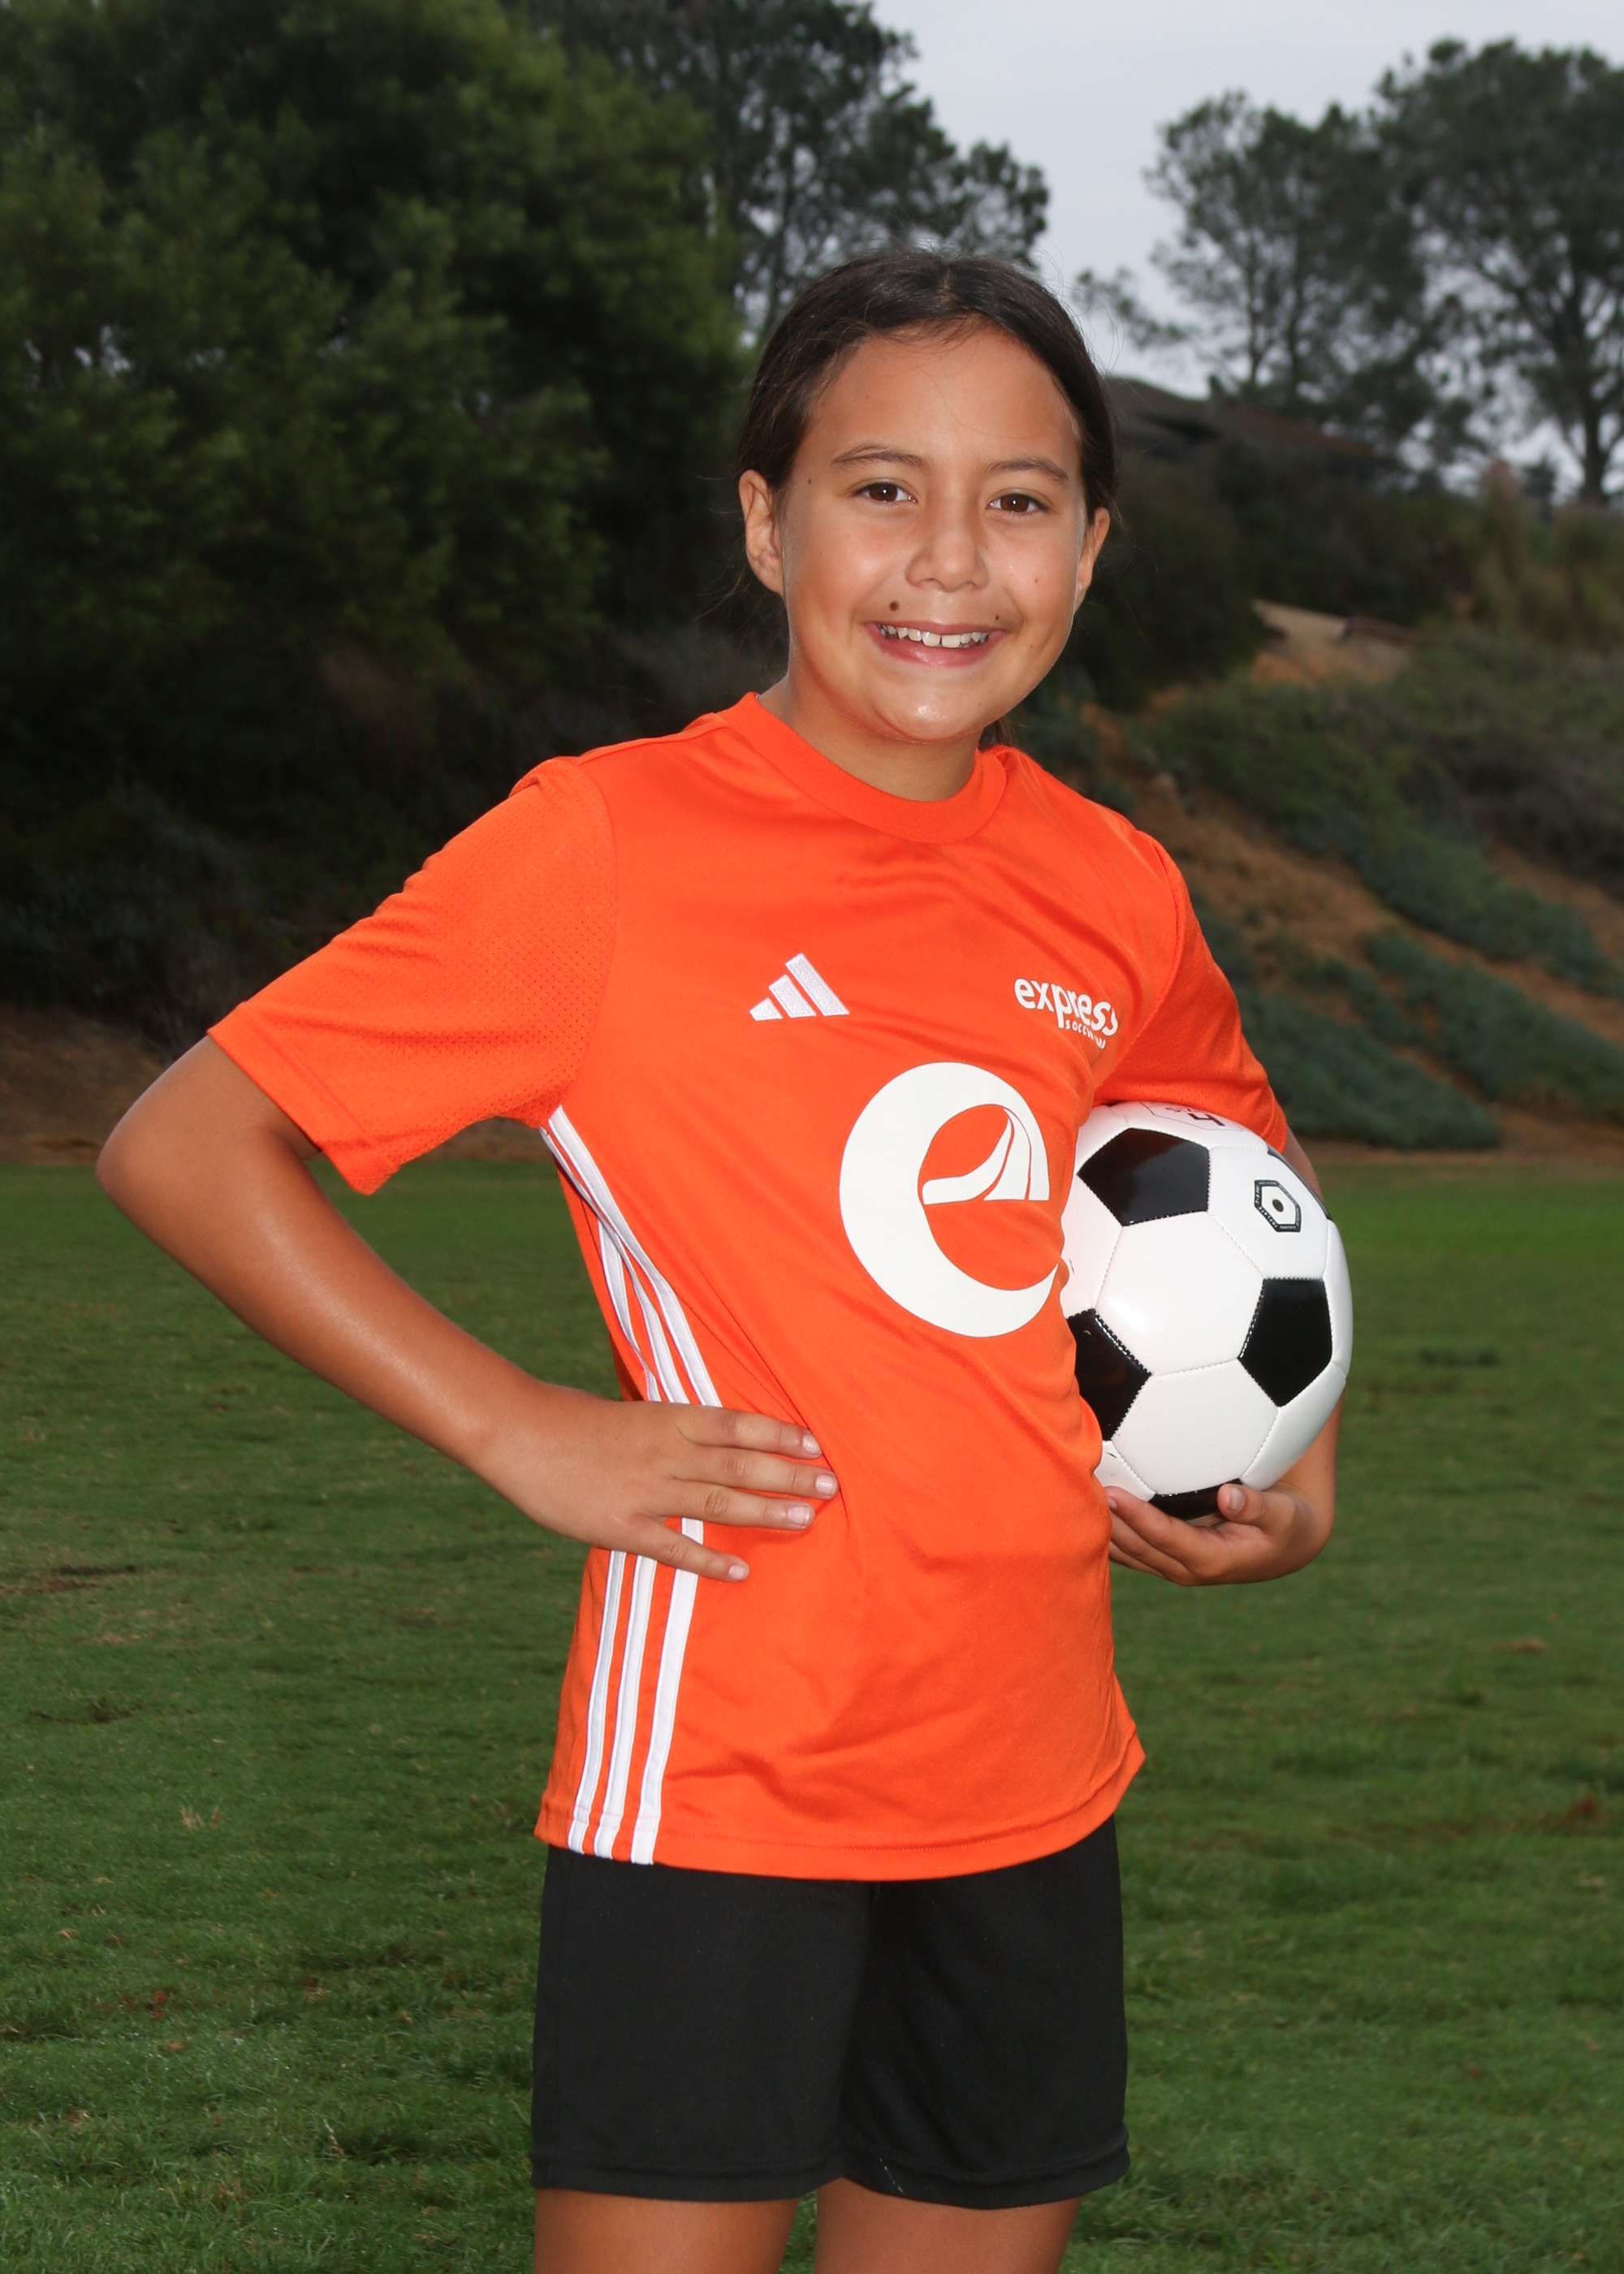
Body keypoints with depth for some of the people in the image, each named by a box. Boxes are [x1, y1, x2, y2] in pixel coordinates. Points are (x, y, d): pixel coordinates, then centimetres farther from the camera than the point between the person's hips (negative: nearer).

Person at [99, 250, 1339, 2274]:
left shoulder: (1112, 896, 6)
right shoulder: (612, 844, -10)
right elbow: (181, 1150, -9)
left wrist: (1293, 1482, 9)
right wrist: (521, 1432, -14)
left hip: (1033, 1788, 5)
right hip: (720, 1781, -5)